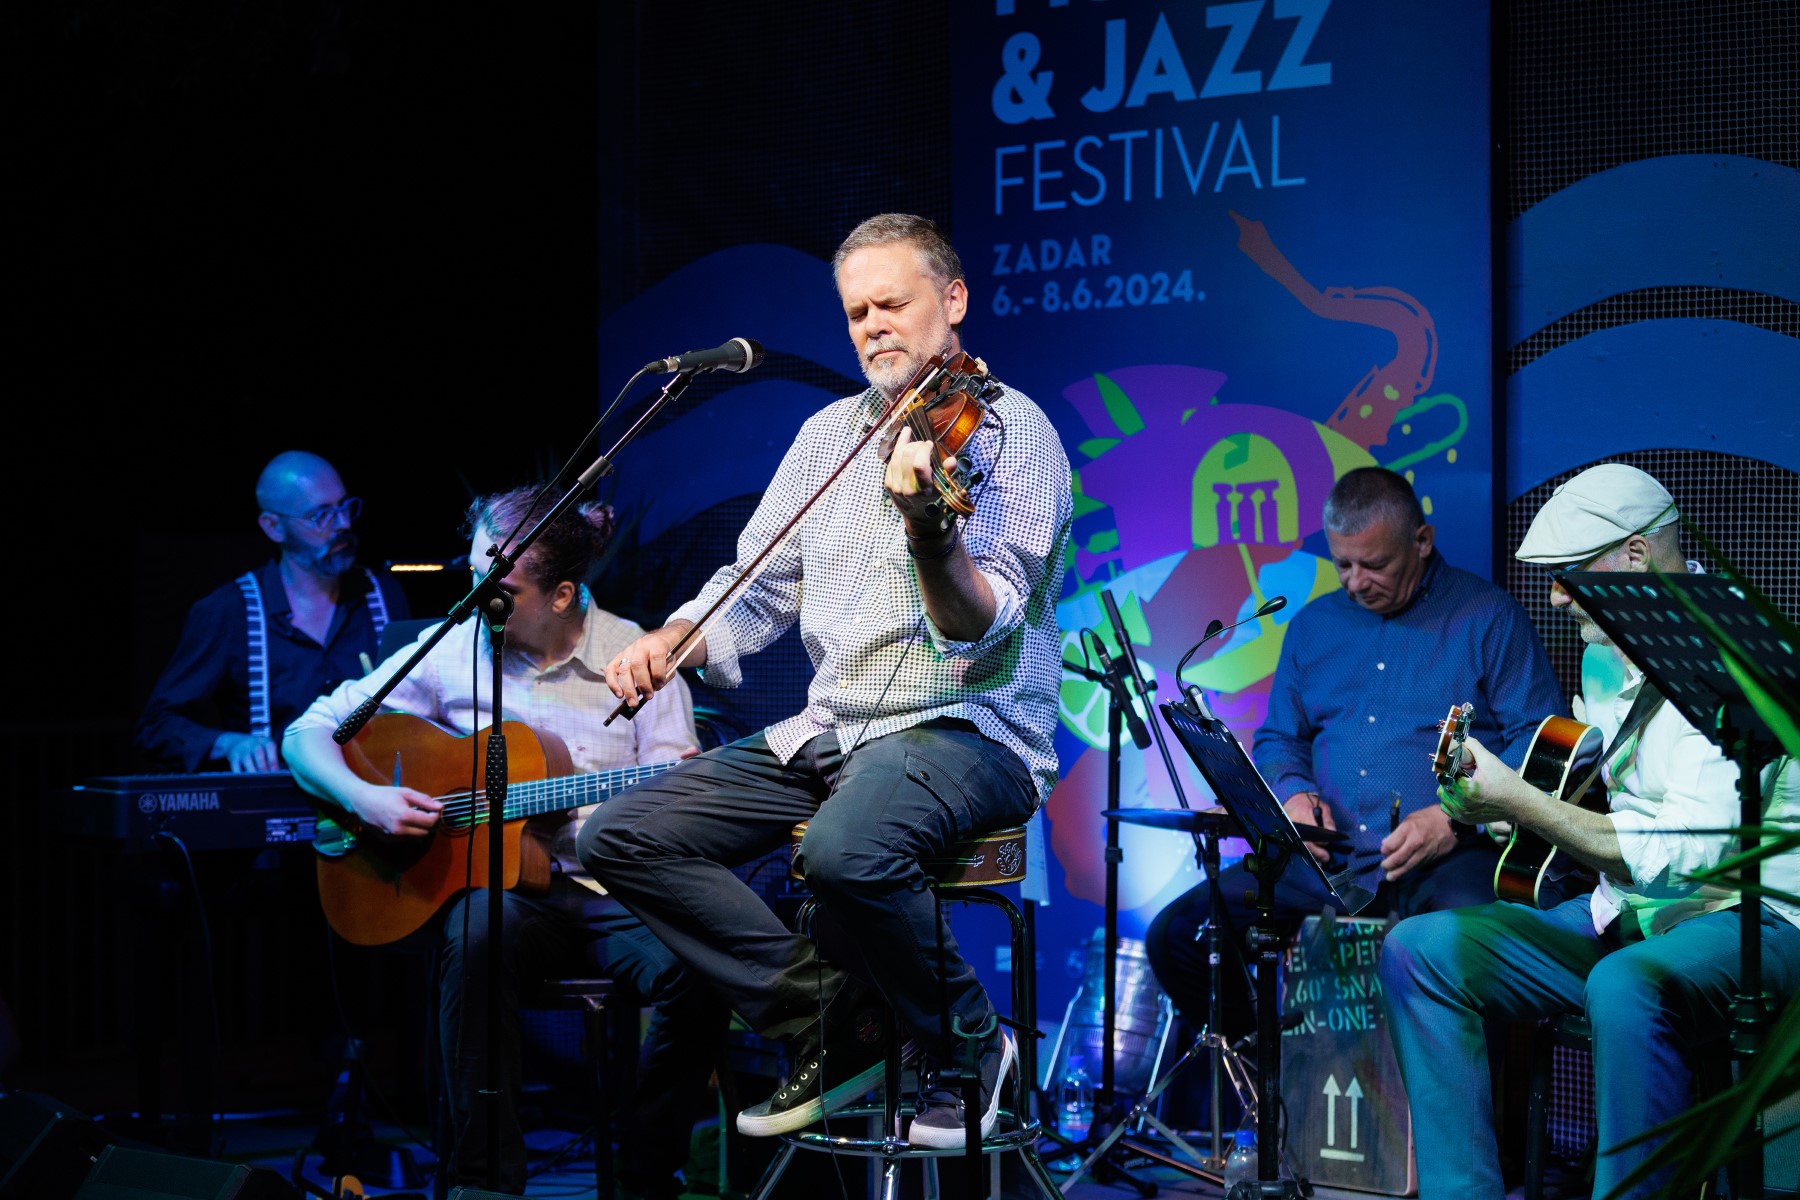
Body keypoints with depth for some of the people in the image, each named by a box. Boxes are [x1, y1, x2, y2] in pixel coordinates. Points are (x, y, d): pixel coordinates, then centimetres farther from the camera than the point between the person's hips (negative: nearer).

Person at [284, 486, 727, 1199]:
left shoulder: (634, 655, 4)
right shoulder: (450, 652, 5)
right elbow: (308, 733, 8)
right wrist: (364, 798, -11)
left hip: (608, 891, 0)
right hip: (492, 882, 0)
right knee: (478, 933, -37)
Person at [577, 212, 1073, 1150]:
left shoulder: (1008, 430, -8)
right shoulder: (828, 434, 13)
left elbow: (981, 631, -21)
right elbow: (759, 586, 17)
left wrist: (929, 530, -41)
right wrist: (671, 641, -4)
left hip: (968, 731, -7)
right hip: (829, 730, 7)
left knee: (846, 851, -39)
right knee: (619, 838, -7)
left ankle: (966, 1042, -9)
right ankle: (833, 1024, -2)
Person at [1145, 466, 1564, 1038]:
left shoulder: (1487, 617, 3)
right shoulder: (1313, 626, 19)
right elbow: (1277, 739, 26)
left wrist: (1457, 815, -17)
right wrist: (1293, 793, 2)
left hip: (1444, 862, -5)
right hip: (1326, 858, 5)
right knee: (1175, 935, -11)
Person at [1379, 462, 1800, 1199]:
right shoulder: (1605, 655, 12)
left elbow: (1684, 854, -25)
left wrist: (1515, 800, -21)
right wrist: (1485, 798, 6)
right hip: (1623, 915, 9)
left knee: (1625, 985, -40)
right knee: (1420, 949, -5)